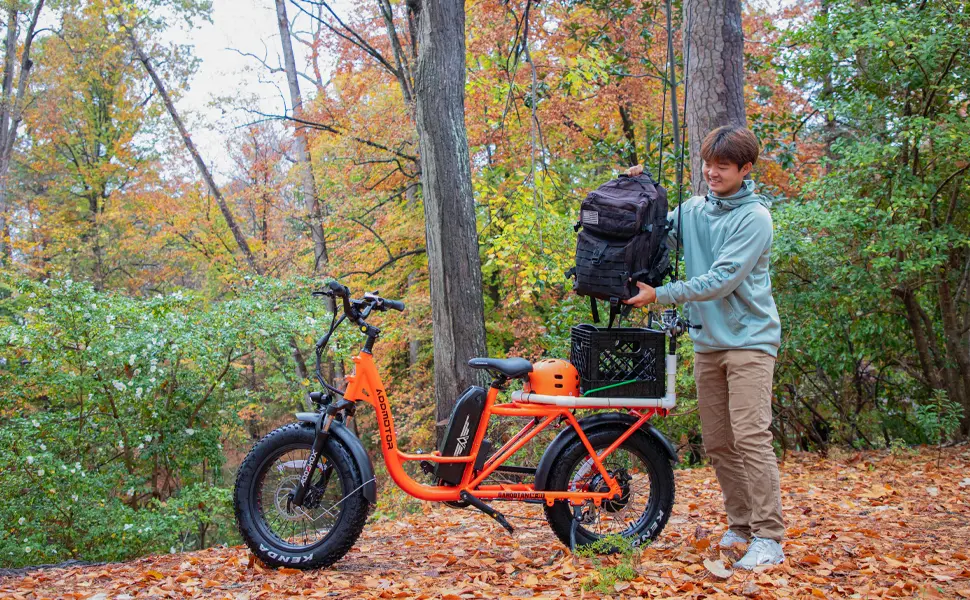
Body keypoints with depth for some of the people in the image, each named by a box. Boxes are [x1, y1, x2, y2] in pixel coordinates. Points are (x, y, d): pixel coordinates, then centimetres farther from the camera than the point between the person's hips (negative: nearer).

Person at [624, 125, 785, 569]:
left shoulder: (754, 217, -9)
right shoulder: (693, 209, 9)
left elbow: (721, 280, -18)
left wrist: (659, 295, -20)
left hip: (749, 338, -6)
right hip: (707, 341, 6)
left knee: (751, 437, -13)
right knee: (717, 443, 9)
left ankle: (769, 538, -8)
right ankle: (740, 525, 21)